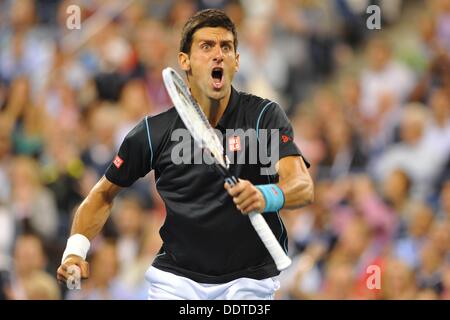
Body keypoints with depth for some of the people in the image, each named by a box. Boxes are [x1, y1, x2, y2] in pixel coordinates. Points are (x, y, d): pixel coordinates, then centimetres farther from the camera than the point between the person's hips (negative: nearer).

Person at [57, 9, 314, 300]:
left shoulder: (265, 116, -9)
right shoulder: (154, 132, -3)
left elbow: (303, 187, -23)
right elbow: (104, 194, 10)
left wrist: (264, 196, -46)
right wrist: (76, 250, -6)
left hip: (247, 282, -1)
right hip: (175, 279, 1)